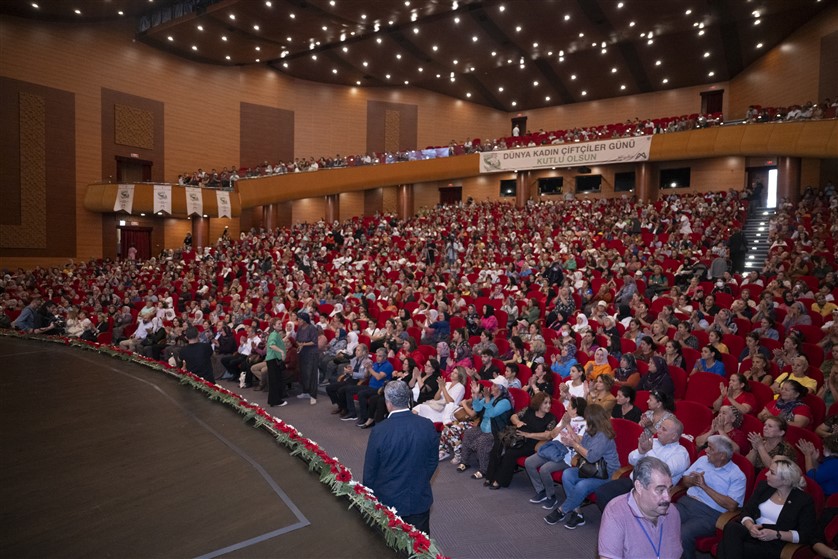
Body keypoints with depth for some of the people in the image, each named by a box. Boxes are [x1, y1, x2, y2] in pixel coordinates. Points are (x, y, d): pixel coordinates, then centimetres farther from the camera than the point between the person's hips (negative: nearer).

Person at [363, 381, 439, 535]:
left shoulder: (379, 431, -22)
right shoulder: (427, 426, -14)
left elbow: (370, 470, -10)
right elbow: (433, 462, 0)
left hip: (388, 501, -2)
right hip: (420, 499, 2)